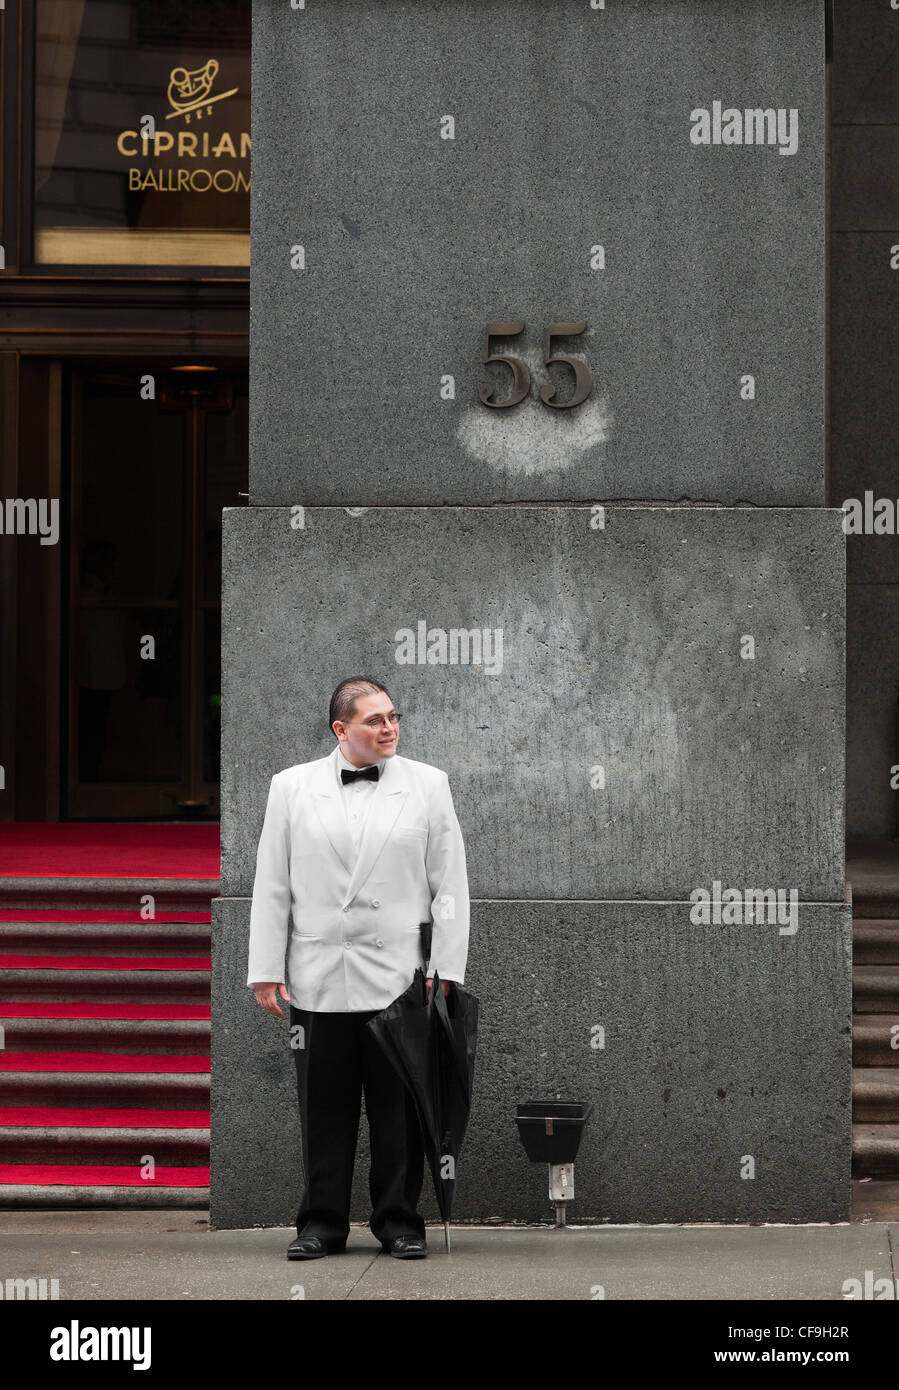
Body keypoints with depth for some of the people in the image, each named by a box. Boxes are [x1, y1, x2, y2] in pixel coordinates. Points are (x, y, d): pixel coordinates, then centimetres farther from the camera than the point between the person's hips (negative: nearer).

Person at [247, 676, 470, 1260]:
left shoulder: (427, 784, 5)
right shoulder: (292, 787, 6)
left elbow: (450, 884, 4)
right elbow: (271, 885, 7)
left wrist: (447, 969, -3)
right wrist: (267, 970, 2)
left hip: (398, 980, -1)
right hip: (319, 981, 1)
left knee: (398, 1109, 3)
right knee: (324, 1109, 4)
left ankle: (399, 1220, 13)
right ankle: (322, 1223, 13)